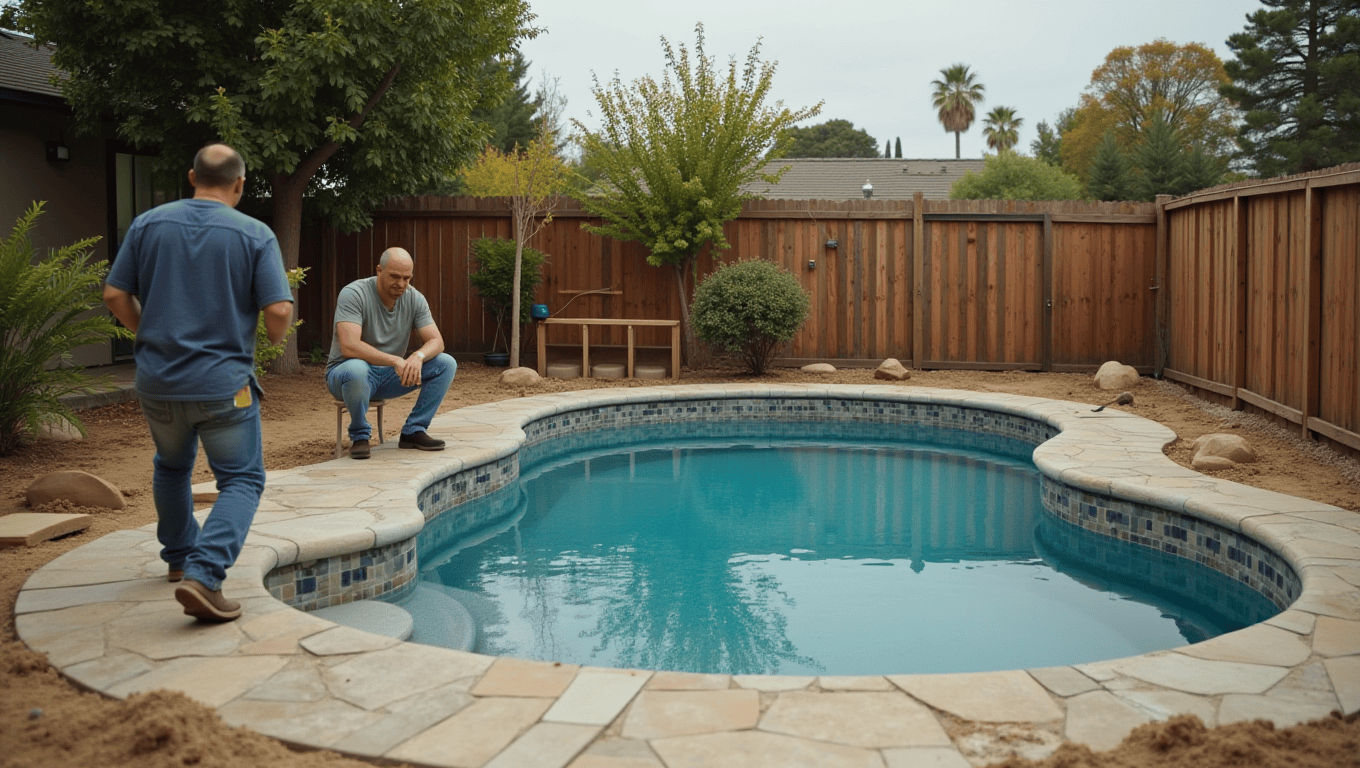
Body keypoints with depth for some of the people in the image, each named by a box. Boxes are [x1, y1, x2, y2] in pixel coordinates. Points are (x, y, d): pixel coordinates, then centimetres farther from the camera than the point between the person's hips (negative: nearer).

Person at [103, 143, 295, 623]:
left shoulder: (148, 224, 2)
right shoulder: (255, 235, -8)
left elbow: (115, 296, 2)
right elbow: (279, 311, -14)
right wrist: (275, 339, 8)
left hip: (157, 380, 4)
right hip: (223, 384, -4)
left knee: (171, 466, 27)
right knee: (241, 480, 4)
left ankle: (179, 555, 42)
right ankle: (203, 574, -15)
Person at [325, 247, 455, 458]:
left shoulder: (414, 299, -3)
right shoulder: (354, 294, -20)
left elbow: (436, 342, -8)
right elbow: (349, 347, -31)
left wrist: (418, 356, -32)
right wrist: (396, 360, -37)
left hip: (390, 376, 5)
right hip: (344, 372, -5)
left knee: (447, 364, -11)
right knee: (356, 369, -42)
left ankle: (413, 431, -5)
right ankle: (359, 435, -15)